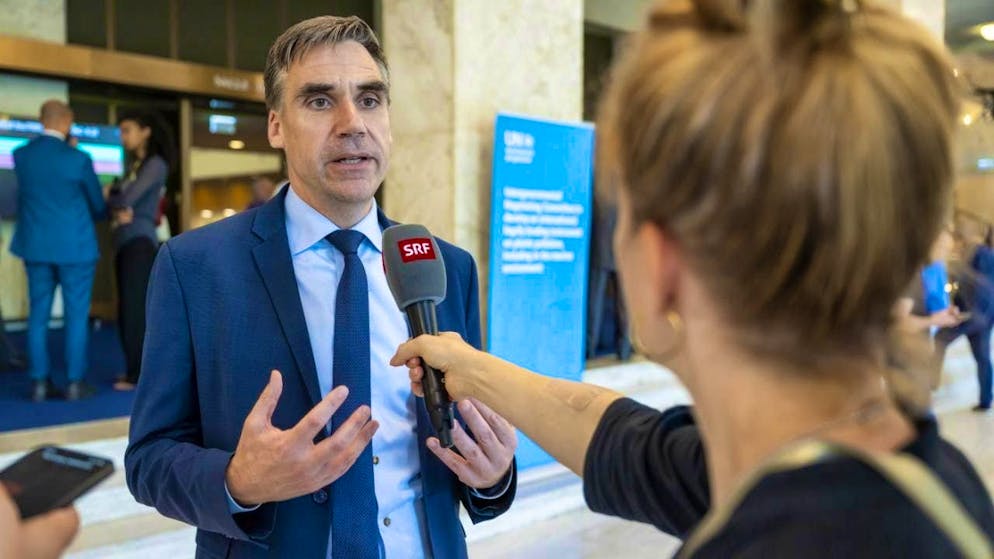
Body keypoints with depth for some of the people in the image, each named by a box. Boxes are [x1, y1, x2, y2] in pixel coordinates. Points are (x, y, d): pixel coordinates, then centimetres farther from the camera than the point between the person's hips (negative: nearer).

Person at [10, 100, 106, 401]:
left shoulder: (20, 155, 1)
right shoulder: (78, 159, -13)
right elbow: (98, 206, -2)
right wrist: (98, 213, 23)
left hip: (35, 244, 5)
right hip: (75, 246, -4)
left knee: (38, 314, 9)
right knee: (76, 315, 2)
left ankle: (40, 383, 11)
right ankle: (75, 383, 5)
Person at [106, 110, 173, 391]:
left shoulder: (156, 164, -6)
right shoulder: (134, 166, 20)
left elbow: (127, 198, -15)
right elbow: (116, 197, 10)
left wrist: (109, 198, 4)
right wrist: (119, 209, -12)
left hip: (140, 241, -8)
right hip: (124, 241, 8)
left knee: (136, 307, -8)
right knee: (127, 308, 8)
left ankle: (140, 374, -4)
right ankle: (135, 371, 15)